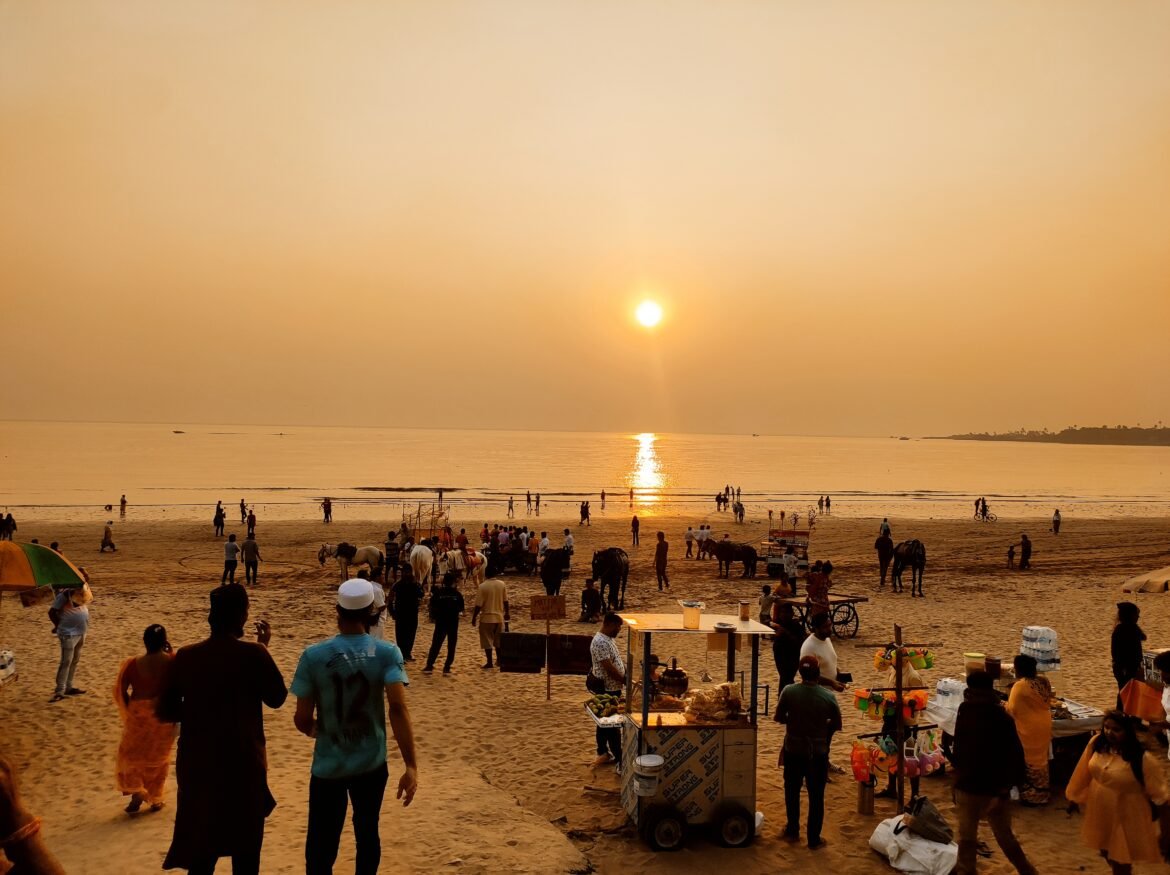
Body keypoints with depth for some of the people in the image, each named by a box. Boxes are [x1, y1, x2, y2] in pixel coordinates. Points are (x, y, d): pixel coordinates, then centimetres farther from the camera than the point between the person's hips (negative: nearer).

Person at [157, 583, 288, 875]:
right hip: (243, 766, -3)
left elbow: (165, 712, 2)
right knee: (245, 851, 12)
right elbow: (277, 698, -1)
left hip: (196, 766, 4)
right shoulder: (253, 655, -15)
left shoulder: (185, 656, -4)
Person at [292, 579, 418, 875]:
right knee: (367, 833, 20)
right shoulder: (387, 653, -10)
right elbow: (398, 708, -21)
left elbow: (302, 719, -8)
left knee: (321, 844, 11)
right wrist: (411, 766, -22)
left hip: (328, 766, -1)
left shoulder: (313, 656, -10)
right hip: (372, 764, 1)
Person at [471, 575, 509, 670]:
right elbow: (505, 601, 4)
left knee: (487, 642, 5)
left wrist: (474, 618, -3)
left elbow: (478, 605, -14)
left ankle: (489, 663, 7)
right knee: (499, 641, 17)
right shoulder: (501, 584, -3)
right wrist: (507, 613, 19)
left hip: (487, 618, -4)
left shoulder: (483, 586, -14)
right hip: (499, 617, 4)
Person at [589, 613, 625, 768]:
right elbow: (608, 668, -25)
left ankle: (603, 753, 27)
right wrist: (625, 681, -18)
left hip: (612, 688, 10)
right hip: (607, 689, -10)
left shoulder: (608, 639, 10)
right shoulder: (600, 642, -23)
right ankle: (619, 759, 0)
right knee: (613, 725, -5)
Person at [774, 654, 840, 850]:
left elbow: (778, 717, -2)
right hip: (818, 753, -1)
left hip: (793, 750, 1)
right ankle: (814, 839, 19)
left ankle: (792, 831, 33)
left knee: (792, 792, 21)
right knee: (816, 797, 11)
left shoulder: (788, 691, -13)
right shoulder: (828, 696, -14)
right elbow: (837, 725, -2)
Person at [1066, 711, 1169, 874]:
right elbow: (1085, 773, 2)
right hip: (1100, 811, 5)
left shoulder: (1143, 759, -28)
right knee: (1106, 852, 26)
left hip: (1126, 818, -5)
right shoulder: (1097, 743, -13)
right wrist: (1075, 797, 12)